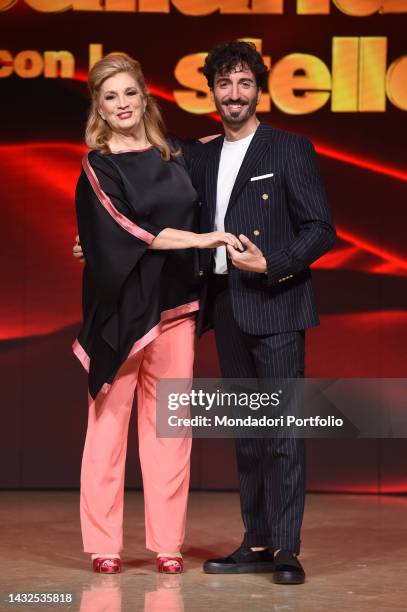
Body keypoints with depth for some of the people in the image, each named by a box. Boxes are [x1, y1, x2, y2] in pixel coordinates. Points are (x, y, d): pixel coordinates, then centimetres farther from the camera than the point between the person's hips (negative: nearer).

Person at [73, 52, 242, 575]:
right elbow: (126, 228, -13)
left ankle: (166, 542, 8)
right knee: (109, 420, -1)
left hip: (174, 305, 4)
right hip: (121, 307, -4)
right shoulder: (97, 167, -1)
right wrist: (201, 239, -18)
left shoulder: (173, 156, 13)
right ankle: (103, 543, 5)